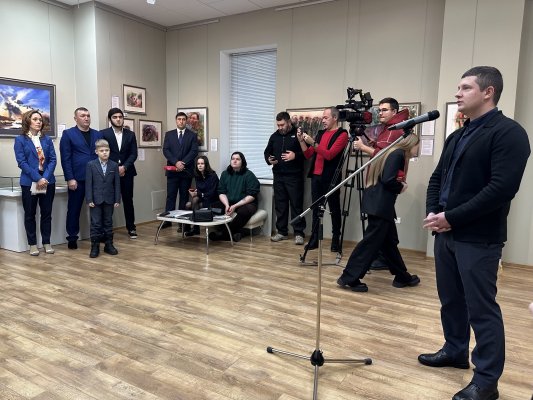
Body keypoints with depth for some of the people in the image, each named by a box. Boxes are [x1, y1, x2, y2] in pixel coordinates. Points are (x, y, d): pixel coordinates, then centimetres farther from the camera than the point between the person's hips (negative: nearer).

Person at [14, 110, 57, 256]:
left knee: (46, 213, 7)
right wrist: (37, 178, -17)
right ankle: (32, 244, 15)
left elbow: (53, 160, 2)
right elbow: (21, 162, -8)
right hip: (29, 182, -2)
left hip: (48, 182, 3)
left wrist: (45, 178, -12)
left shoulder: (47, 139, 9)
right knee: (30, 214, 5)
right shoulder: (20, 140, 0)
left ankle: (47, 242, 16)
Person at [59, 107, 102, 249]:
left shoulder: (98, 134, 13)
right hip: (77, 179, -3)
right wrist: (70, 178, -11)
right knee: (74, 209, 6)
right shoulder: (68, 134, 2)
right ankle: (72, 238, 17)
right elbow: (65, 158, -4)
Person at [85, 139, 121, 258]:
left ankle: (109, 245, 20)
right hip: (96, 199, -2)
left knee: (108, 222, 11)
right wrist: (89, 199, -10)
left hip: (109, 199, 2)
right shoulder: (91, 165, -3)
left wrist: (117, 199, -2)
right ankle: (95, 246, 10)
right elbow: (88, 183, -5)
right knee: (95, 223, 3)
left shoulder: (114, 165, 1)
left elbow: (117, 184, 2)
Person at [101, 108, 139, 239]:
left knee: (128, 200, 7)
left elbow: (133, 154, 3)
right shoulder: (103, 134, 1)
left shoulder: (130, 134, 8)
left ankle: (131, 227, 17)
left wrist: (124, 167, -11)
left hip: (126, 172, 2)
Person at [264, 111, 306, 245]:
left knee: (296, 204, -2)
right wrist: (269, 159, 0)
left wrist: (295, 156, -21)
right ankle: (282, 232, 18)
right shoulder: (274, 136, 14)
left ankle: (299, 233, 5)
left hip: (294, 176, -5)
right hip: (278, 176, 5)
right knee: (280, 204, 8)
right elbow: (267, 152, 21)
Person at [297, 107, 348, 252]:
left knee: (334, 209, 3)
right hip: (316, 176, 6)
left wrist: (313, 143, -19)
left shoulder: (342, 134, -4)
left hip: (330, 178, -6)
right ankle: (314, 239, 8)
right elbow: (308, 154, 15)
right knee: (316, 208, 5)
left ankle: (335, 239, 10)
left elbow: (329, 154, -16)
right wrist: (301, 140, 2)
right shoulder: (320, 133, 16)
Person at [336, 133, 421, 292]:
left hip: (379, 203, 10)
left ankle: (402, 277, 27)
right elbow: (388, 180, -21)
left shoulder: (394, 152, 19)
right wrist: (401, 187, -3)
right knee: (372, 241, -6)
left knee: (389, 241, 16)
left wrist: (400, 185, 4)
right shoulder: (398, 154, -9)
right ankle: (349, 278, -1)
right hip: (380, 204, -10)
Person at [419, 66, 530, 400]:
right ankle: (455, 351, 36)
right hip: (446, 233, 8)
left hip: (478, 238, -8)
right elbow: (438, 178, 18)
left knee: (481, 308, 1)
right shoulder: (457, 136, 16)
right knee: (450, 298, 18)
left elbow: (502, 188, -21)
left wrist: (451, 217, -18)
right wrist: (433, 212, 0)